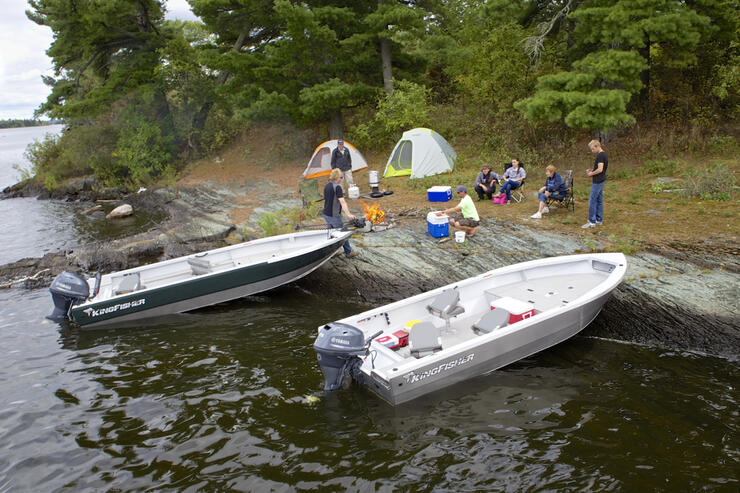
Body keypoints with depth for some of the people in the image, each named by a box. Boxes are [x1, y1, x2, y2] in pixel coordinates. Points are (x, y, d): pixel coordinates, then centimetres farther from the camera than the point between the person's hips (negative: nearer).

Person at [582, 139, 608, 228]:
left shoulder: (600, 156, -18)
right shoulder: (603, 155, 14)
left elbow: (600, 169, -24)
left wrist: (591, 174, -10)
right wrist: (591, 170, 10)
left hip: (598, 181, -10)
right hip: (601, 180, 10)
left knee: (592, 201, -7)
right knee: (599, 200, 13)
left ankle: (592, 222, -4)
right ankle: (599, 220, 18)